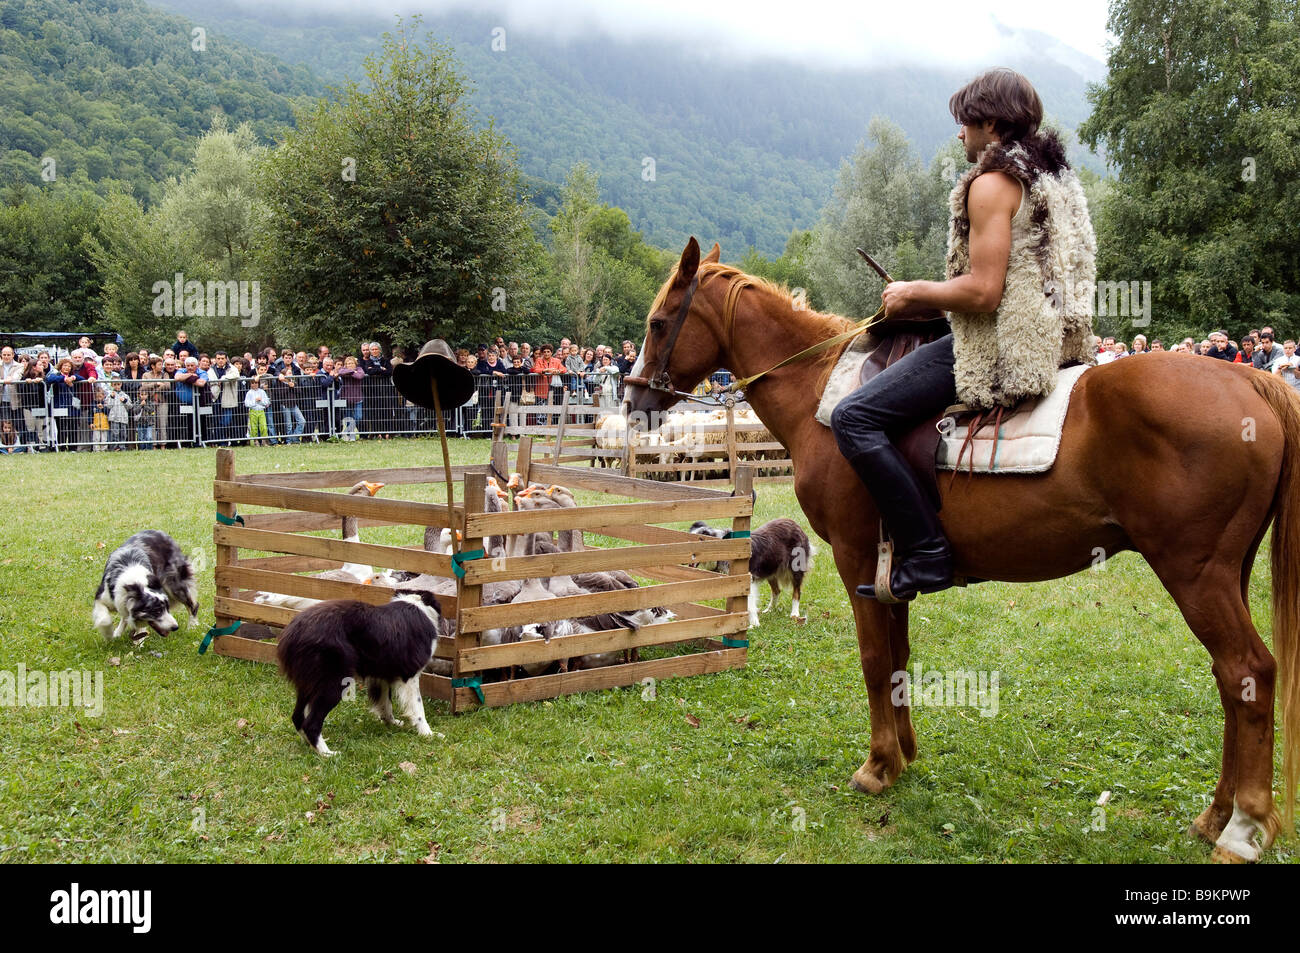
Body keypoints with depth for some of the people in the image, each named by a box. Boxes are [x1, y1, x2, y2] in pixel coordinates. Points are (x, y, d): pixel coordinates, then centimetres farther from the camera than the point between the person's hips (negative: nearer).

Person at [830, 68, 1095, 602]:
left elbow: (983, 292, -21)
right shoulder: (1056, 175, 18)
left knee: (854, 418, -14)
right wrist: (929, 294, 24)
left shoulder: (992, 183, -13)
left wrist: (914, 293, -6)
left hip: (999, 346, -11)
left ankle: (924, 556, -16)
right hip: (1051, 340, 11)